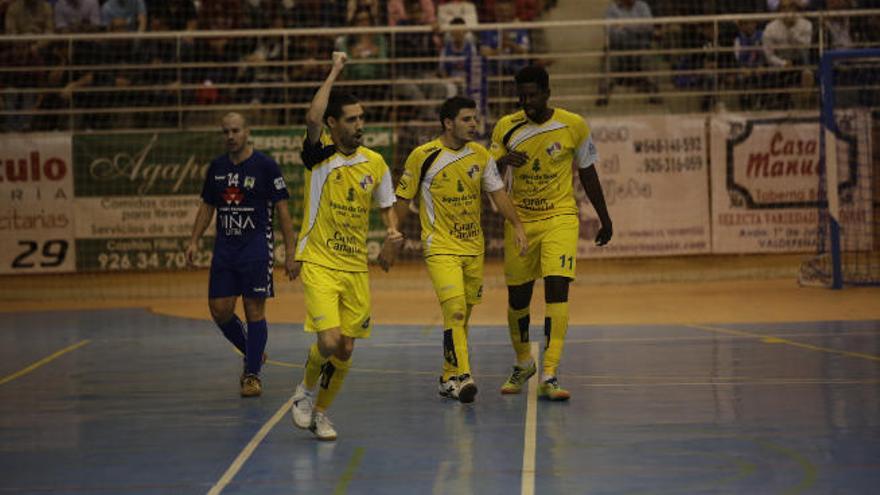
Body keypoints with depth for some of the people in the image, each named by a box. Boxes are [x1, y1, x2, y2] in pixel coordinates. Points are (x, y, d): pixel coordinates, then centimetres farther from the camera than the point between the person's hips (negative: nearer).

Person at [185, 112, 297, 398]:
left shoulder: (266, 166, -6)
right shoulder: (217, 167, 9)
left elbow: (282, 210, -5)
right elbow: (207, 206, 18)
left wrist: (290, 252, -10)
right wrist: (194, 241, 8)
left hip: (256, 247, -5)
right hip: (224, 247, 5)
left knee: (254, 310, -4)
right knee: (219, 310, 1)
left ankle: (252, 374, 5)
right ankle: (252, 352, 25)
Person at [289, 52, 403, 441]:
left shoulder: (374, 163, 6)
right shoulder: (319, 154, -7)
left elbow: (386, 206, 20)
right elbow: (312, 119, -28)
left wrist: (392, 232, -1)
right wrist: (334, 72, -22)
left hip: (357, 267, 5)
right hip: (319, 263, -5)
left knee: (345, 350, 6)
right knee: (329, 341, -19)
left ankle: (320, 411, 26)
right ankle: (306, 391, 11)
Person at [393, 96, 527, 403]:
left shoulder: (480, 155, 4)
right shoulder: (424, 156, -8)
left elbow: (497, 193, 6)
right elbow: (403, 198, 0)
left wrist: (517, 225, -6)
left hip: (473, 248, 5)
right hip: (440, 248, -5)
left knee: (462, 315, 11)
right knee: (455, 311, -19)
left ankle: (448, 378, 24)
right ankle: (461, 377, -22)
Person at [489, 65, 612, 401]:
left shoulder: (573, 125, -4)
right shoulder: (506, 128, -1)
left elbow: (587, 172, 8)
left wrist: (604, 218, 13)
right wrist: (503, 161, -21)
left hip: (560, 218, -2)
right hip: (519, 220, 2)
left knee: (557, 289, -19)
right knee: (517, 298, 9)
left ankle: (549, 376, -19)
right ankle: (523, 364, 36)